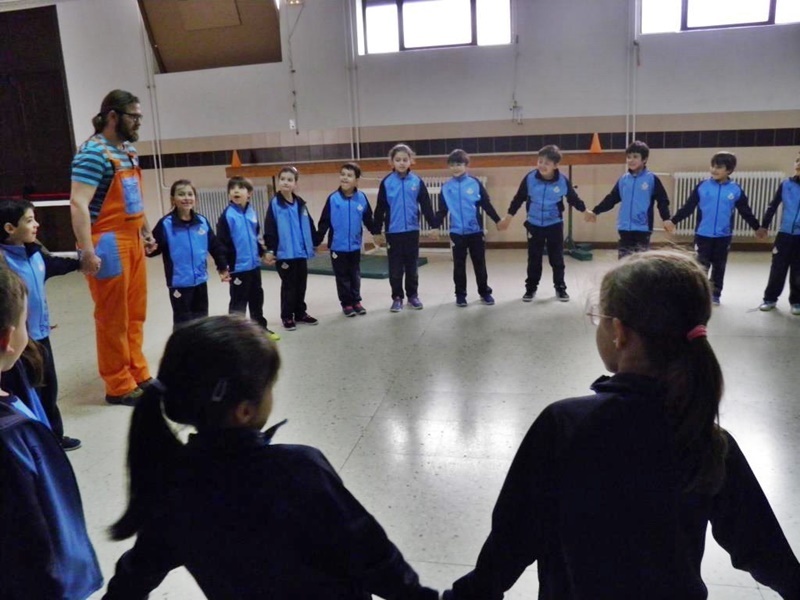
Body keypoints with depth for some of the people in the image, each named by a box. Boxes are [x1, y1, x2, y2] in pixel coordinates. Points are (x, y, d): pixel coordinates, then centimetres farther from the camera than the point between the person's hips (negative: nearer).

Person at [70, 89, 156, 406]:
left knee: (135, 313, 16)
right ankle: (119, 386, 13)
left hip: (132, 240, 9)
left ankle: (138, 374, 28)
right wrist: (87, 252, -25)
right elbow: (78, 204, -21)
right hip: (108, 244, -9)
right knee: (113, 318, 1)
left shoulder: (128, 149, 12)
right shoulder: (93, 152, -15)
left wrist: (146, 232, 23)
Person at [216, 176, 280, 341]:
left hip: (254, 264, 6)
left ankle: (261, 328, 32)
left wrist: (262, 253, 18)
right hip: (238, 266, -6)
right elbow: (222, 242, -15)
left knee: (257, 298, 18)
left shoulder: (251, 212, 6)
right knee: (238, 301, 3)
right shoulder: (227, 215, -13)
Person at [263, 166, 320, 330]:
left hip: (301, 252, 5)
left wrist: (315, 242, 11)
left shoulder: (300, 203, 6)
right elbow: (269, 229, -10)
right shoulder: (274, 204, -9)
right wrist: (270, 250, -14)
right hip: (284, 253, -5)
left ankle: (300, 313, 28)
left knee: (301, 284, 14)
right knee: (288, 285, 3)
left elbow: (309, 225, 13)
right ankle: (287, 317, 15)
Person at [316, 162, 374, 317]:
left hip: (355, 245, 2)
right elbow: (324, 222, -7)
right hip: (337, 246, -2)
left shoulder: (362, 198, -7)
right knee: (342, 276, 9)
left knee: (355, 275, 15)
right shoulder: (333, 199, -11)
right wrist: (316, 241, -7)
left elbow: (368, 219, 6)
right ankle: (346, 303, 19)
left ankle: (356, 301, 27)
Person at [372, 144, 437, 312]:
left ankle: (413, 296, 24)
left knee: (412, 266, 12)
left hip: (412, 230, 1)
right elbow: (380, 208, 0)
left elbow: (426, 204, 2)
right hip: (393, 232, -1)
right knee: (395, 268, 6)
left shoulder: (417, 181, -1)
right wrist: (377, 231, 0)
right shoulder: (386, 182, -3)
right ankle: (397, 297, 17)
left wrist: (433, 225, 0)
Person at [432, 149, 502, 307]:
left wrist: (498, 221, -2)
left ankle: (485, 292, 22)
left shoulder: (475, 183, -3)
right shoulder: (446, 187, 1)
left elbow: (486, 205, 0)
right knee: (459, 266, 8)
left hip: (476, 231, -1)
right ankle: (460, 294, 19)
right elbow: (442, 210, 5)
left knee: (479, 264, 9)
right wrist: (435, 227, -3)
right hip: (457, 233, 1)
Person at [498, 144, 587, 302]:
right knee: (534, 259, 9)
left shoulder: (563, 181, -14)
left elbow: (573, 199, 3)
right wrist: (508, 216, 3)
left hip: (555, 225, 0)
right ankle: (531, 288, 22)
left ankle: (560, 288, 22)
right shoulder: (530, 178, -14)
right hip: (534, 225, 0)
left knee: (557, 259, 8)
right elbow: (519, 198, -1)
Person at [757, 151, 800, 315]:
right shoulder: (786, 185, -1)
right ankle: (770, 298, 18)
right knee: (777, 269, 6)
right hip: (785, 234, 1)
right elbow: (773, 206, 7)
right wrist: (764, 226, 8)